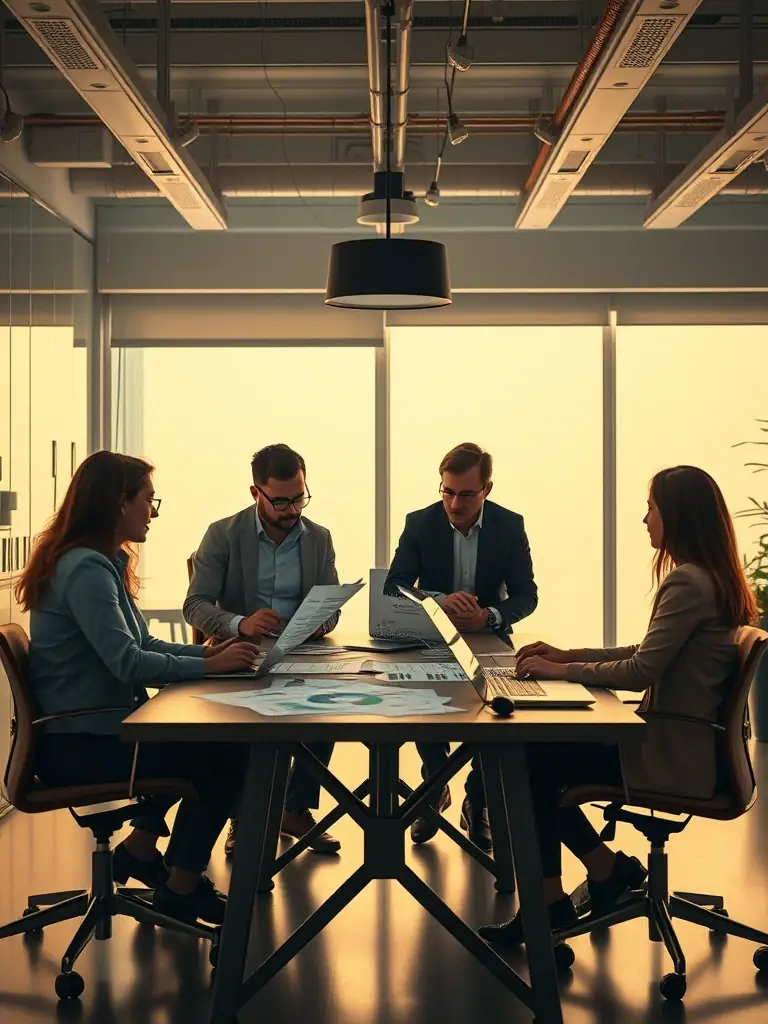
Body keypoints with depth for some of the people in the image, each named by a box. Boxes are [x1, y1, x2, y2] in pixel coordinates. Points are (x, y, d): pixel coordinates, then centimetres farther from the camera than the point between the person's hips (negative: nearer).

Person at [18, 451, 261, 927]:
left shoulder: (107, 562, 13)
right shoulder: (85, 569, -20)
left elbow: (142, 643, 15)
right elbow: (127, 663, -28)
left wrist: (207, 651, 2)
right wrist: (209, 666, -23)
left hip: (93, 728, 11)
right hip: (78, 745, -11)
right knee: (227, 755, -10)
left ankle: (141, 847, 22)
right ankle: (181, 888, 4)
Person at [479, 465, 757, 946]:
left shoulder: (687, 583, -20)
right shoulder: (713, 580, 11)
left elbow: (641, 671, -22)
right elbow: (651, 655, 17)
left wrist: (561, 670, -10)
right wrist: (568, 655, 12)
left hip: (674, 756, -9)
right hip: (684, 741, 9)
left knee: (531, 762, -3)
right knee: (538, 753, 9)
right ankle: (610, 871, 15)